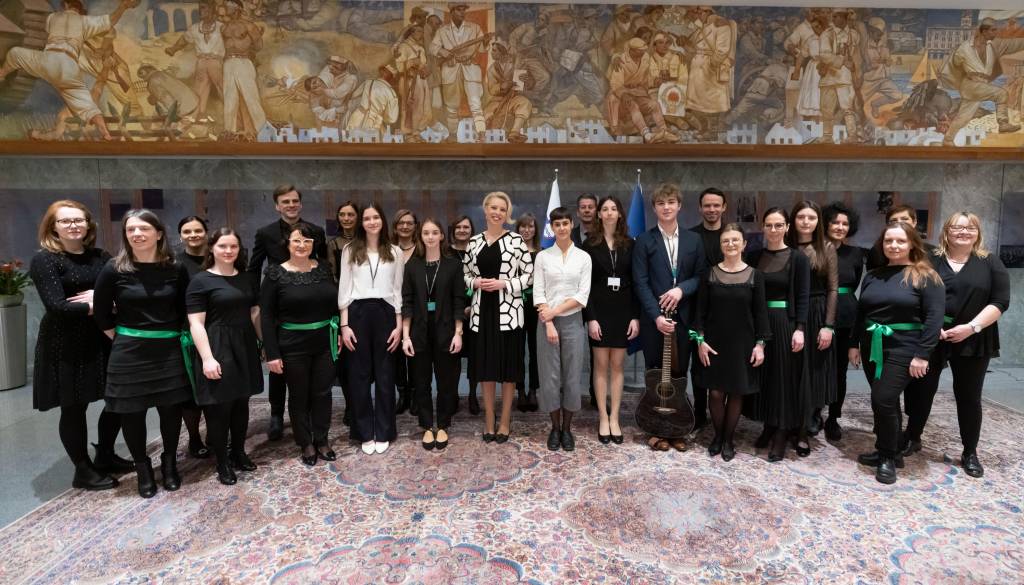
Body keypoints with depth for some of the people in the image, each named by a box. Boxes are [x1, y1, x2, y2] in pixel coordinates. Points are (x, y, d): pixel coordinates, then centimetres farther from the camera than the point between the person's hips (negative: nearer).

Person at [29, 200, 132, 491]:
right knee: (74, 407, 6)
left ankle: (105, 456, 32)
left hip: (102, 339, 5)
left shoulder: (101, 256, 8)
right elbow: (56, 306, -17)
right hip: (66, 345, -5)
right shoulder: (45, 259, -7)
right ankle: (83, 471, 22)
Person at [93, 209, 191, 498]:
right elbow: (101, 314, 2)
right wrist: (123, 339, 1)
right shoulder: (114, 269, -7)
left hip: (169, 350, 1)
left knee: (171, 409, 8)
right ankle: (143, 468, 28)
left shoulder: (176, 269, -3)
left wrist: (173, 334, 4)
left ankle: (169, 463, 30)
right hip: (130, 354, -1)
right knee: (132, 413, 8)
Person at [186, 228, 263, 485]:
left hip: (244, 348, 6)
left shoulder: (246, 278, 12)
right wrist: (207, 358, -18)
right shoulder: (201, 280, -6)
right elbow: (196, 323, -11)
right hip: (217, 350, -5)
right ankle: (222, 463, 16)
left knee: (241, 404, 13)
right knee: (219, 408, 2)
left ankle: (238, 453, 29)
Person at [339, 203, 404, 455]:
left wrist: (399, 325, 0)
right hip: (358, 314, 0)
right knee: (360, 374, 5)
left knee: (385, 374, 5)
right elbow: (344, 289, 4)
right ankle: (365, 433, 18)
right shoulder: (350, 251, 6)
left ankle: (383, 433, 18)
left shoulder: (395, 252, 8)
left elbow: (398, 290, 7)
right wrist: (344, 325, -4)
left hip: (385, 314, 0)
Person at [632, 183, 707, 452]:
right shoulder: (644, 241, 0)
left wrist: (681, 289, -13)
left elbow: (701, 276, 7)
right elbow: (640, 283, -7)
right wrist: (656, 315, -15)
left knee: (679, 373, 8)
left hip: (683, 316, 2)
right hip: (654, 318, -2)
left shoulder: (694, 240, 9)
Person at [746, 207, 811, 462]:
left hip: (785, 323, -4)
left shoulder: (798, 258, -3)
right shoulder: (754, 256, 6)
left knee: (784, 376, 3)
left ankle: (782, 435, 13)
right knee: (762, 375, 10)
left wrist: (799, 329, -13)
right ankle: (769, 427, 25)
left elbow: (803, 297, -6)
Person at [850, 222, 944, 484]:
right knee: (885, 402, 12)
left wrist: (922, 355, -16)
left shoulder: (925, 276, -6)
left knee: (883, 400, -11)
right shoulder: (872, 276, 11)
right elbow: (860, 313, 14)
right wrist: (854, 344, 10)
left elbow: (934, 317, -11)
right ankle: (888, 452, 25)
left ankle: (888, 457, 8)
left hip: (903, 348, -5)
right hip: (872, 347, 5)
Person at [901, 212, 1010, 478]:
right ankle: (912, 438, 23)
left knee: (969, 396, 8)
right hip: (930, 338, 0)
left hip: (973, 342, 0)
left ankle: (970, 453, 22)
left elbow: (1000, 301, -3)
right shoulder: (930, 261, 3)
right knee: (922, 389, 7)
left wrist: (971, 327, -15)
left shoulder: (990, 262, 3)